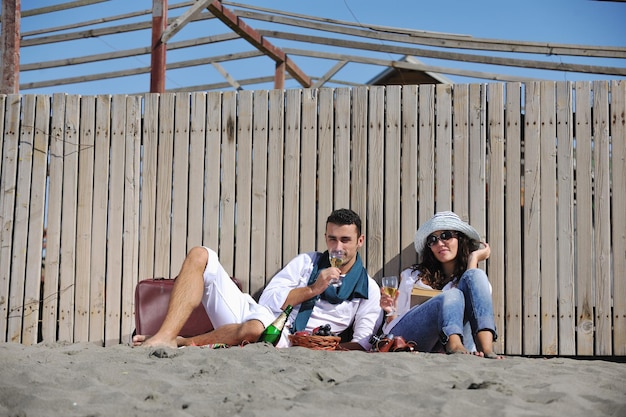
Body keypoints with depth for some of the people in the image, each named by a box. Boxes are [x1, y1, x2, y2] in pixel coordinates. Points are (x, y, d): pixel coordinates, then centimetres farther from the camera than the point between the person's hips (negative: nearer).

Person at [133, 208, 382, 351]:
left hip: (285, 341, -5)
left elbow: (362, 343, 0)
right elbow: (268, 299, 7)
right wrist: (312, 290, -4)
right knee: (200, 256, -10)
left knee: (255, 327, -44)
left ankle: (182, 343, -20)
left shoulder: (368, 290, 8)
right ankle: (164, 338, -26)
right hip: (255, 312, 5)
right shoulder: (308, 262, 17)